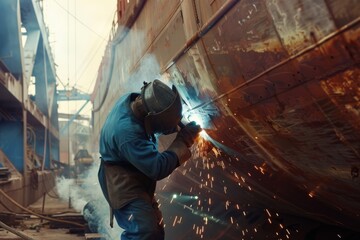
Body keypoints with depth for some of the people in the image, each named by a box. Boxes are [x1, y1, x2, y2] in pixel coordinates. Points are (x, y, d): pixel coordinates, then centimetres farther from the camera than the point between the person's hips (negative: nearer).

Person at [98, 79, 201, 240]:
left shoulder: (134, 100, -11)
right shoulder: (127, 132, -36)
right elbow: (158, 168, -33)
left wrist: (178, 125, -8)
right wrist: (183, 141, -24)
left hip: (134, 180, 10)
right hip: (124, 185, -10)